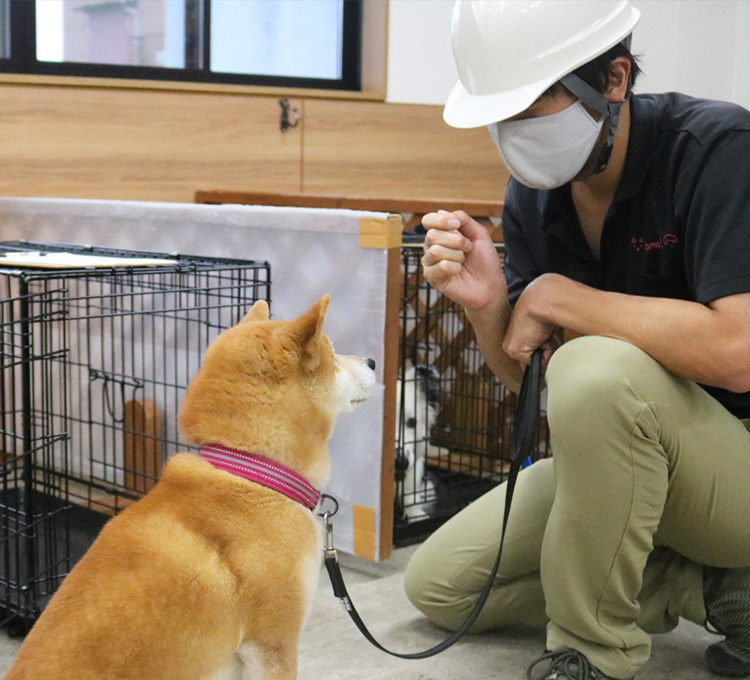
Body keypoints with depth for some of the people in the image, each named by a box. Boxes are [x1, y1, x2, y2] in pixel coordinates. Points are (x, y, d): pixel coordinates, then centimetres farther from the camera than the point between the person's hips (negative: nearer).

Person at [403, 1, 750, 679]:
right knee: (436, 583, 4)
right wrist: (487, 304, -20)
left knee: (599, 370, -36)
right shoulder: (532, 197, -2)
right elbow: (523, 375, 2)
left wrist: (555, 296, -26)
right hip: (619, 464, 8)